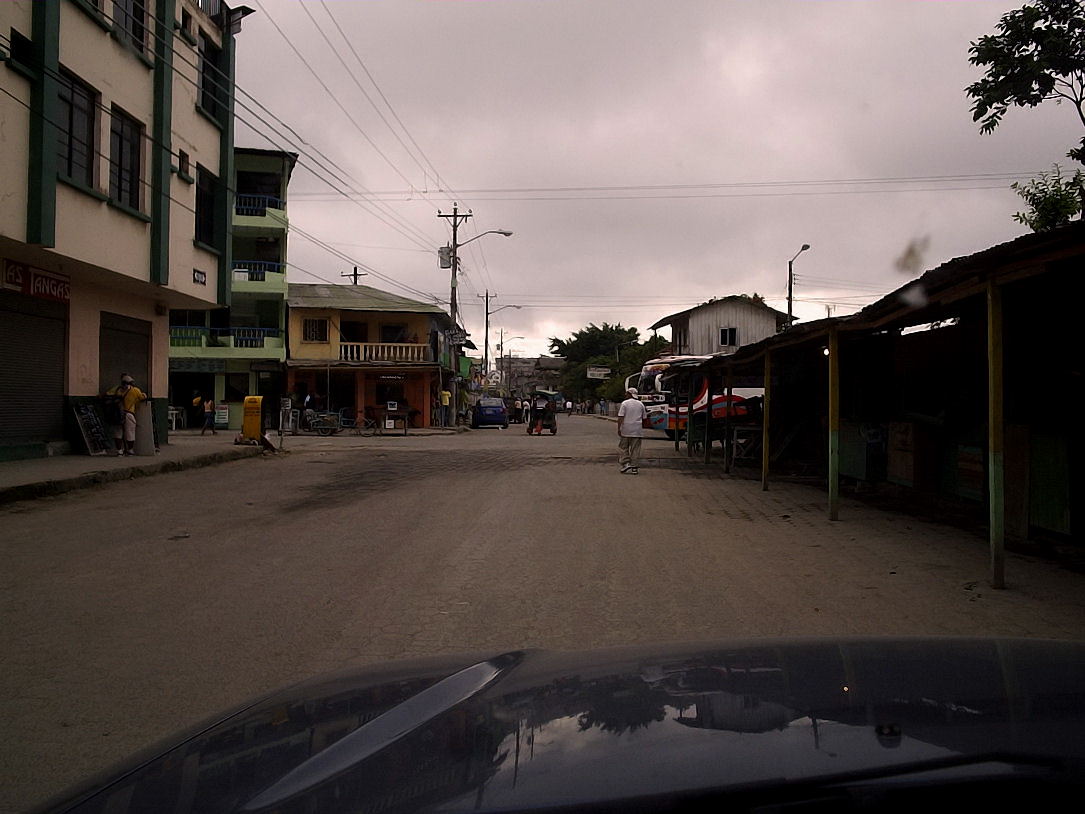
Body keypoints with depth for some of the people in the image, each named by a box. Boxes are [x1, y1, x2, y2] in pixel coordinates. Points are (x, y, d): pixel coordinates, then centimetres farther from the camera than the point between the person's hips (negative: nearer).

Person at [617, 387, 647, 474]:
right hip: (637, 431, 3)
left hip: (626, 431, -3)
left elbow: (621, 417, -11)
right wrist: (642, 427, 23)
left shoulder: (624, 403, -4)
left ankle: (625, 464, -2)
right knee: (635, 449, 4)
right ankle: (634, 467, 4)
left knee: (623, 448, 7)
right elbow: (644, 418, 13)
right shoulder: (640, 404, 9)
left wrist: (619, 428, -10)